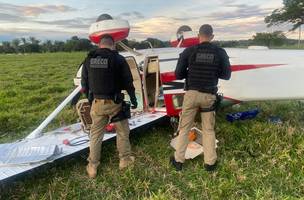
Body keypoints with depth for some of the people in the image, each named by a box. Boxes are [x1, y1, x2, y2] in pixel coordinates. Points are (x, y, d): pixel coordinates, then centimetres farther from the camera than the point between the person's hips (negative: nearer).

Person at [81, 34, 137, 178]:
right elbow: (128, 82, -6)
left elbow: (84, 83, 11)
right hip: (114, 102, -3)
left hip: (97, 102, 3)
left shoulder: (88, 59, 4)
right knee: (122, 131, 16)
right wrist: (133, 99, 5)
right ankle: (125, 159, 28)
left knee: (95, 134, 13)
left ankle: (92, 166, 20)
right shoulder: (118, 59, -8)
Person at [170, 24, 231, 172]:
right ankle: (210, 162, 18)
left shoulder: (189, 51, -4)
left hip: (191, 93, -1)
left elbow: (178, 75, -4)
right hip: (209, 95, 1)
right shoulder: (220, 53, -1)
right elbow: (226, 75, 4)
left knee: (184, 128, 11)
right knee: (209, 129, 15)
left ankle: (178, 160, 18)